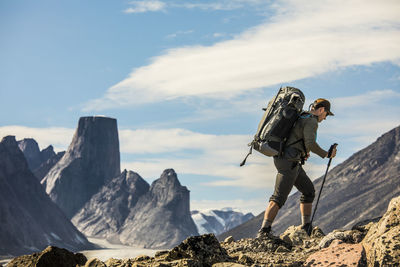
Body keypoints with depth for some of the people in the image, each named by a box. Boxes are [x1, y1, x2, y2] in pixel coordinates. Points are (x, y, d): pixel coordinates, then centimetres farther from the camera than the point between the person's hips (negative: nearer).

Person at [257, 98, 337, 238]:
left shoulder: (301, 118, 22)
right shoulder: (311, 121, -8)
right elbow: (310, 143, -21)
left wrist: (302, 151, 29)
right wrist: (325, 154, -7)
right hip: (289, 162, -10)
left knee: (308, 190, 17)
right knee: (279, 197, -15)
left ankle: (307, 227, 21)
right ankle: (263, 231, -21)